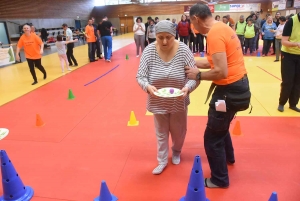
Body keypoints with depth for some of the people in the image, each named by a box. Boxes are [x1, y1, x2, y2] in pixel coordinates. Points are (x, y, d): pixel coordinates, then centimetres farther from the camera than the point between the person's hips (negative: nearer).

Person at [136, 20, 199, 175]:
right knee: (161, 133, 16)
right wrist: (148, 86, -35)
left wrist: (187, 88, -35)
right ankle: (162, 161, 37)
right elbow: (140, 77, -14)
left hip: (178, 101, 0)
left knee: (179, 132, 19)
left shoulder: (183, 50, -16)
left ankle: (176, 152, 50)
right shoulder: (149, 51, -15)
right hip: (158, 102, 0)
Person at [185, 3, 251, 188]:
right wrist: (196, 63, 11)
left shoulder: (215, 34, -21)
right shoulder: (223, 27, 10)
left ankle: (220, 179, 21)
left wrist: (198, 75, -13)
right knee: (221, 126, 30)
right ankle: (228, 157, 53)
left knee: (212, 137, 4)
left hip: (230, 90, -10)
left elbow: (221, 72, -27)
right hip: (238, 85, 10)